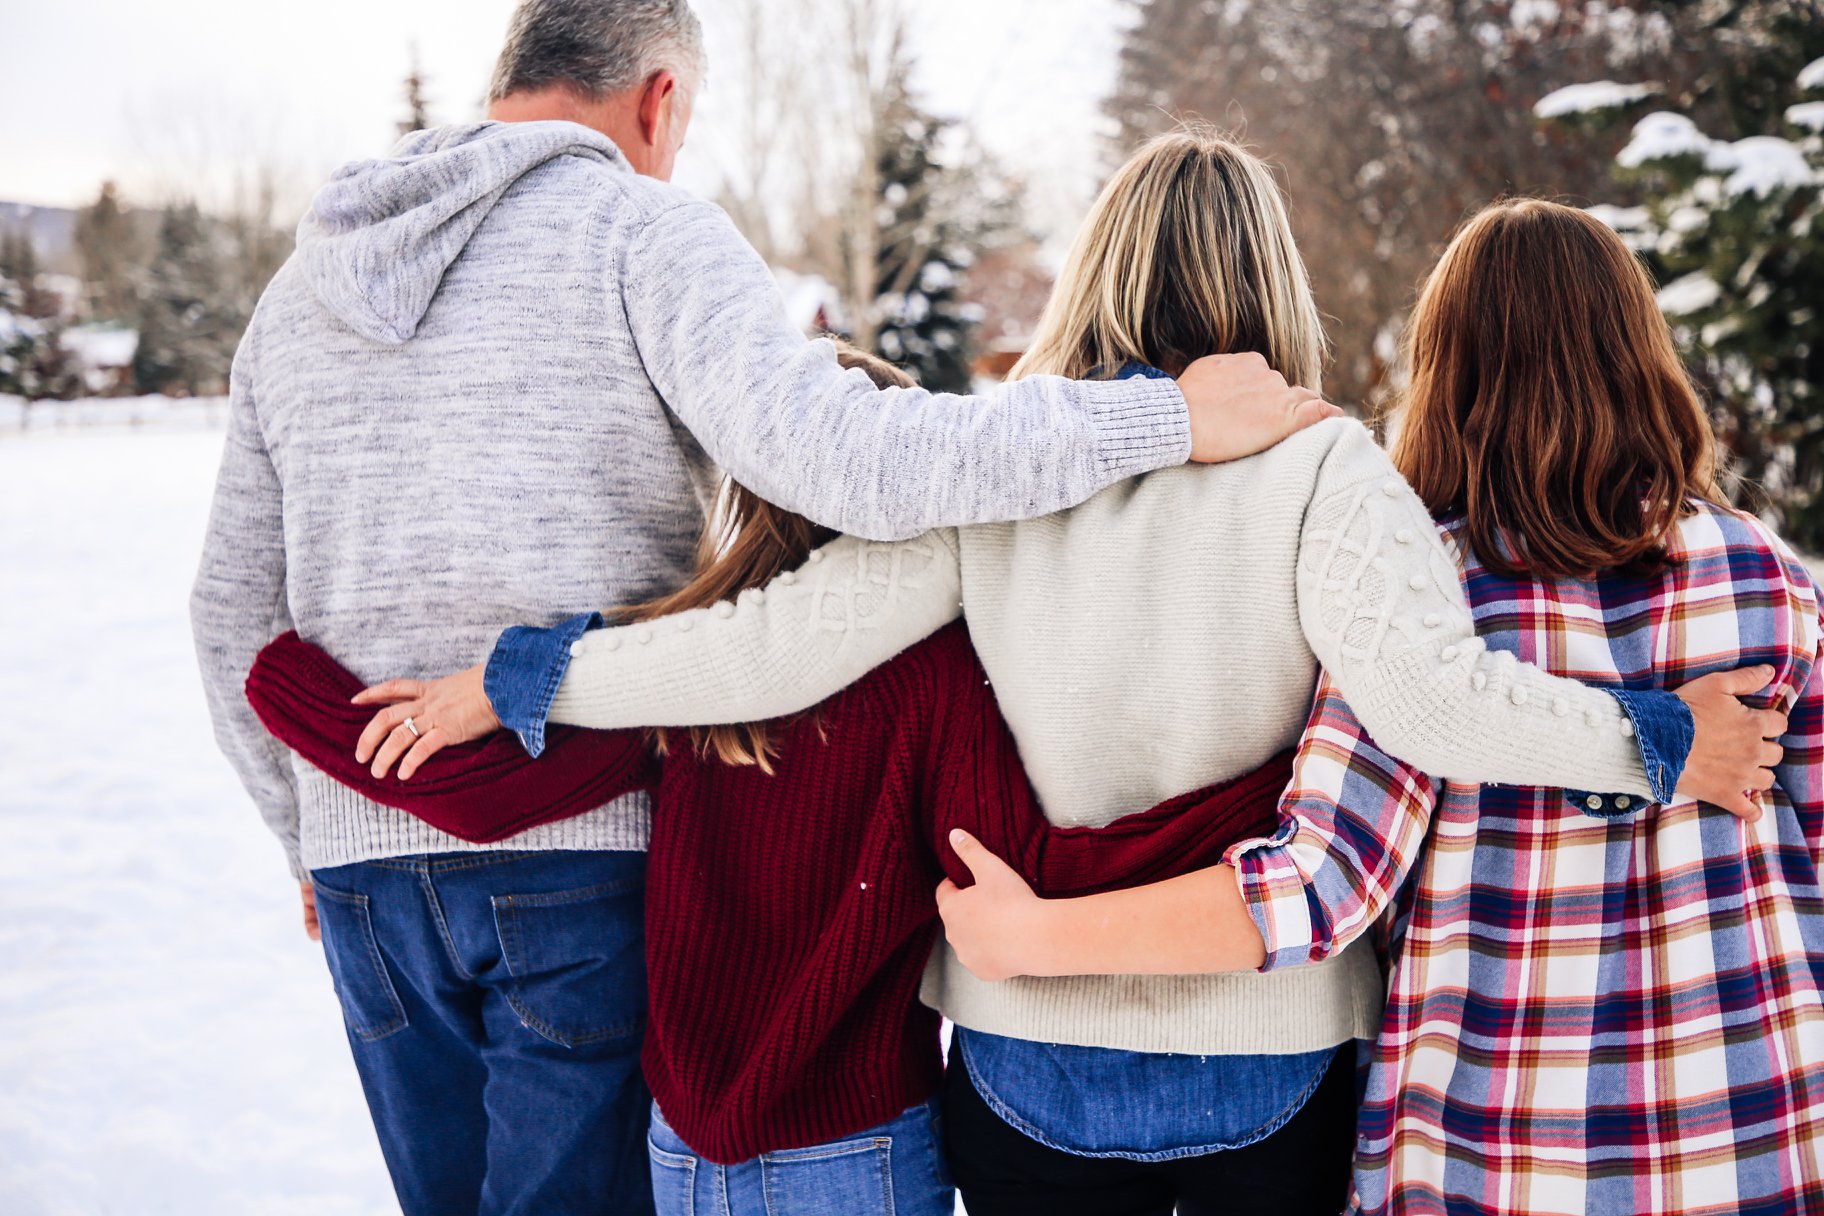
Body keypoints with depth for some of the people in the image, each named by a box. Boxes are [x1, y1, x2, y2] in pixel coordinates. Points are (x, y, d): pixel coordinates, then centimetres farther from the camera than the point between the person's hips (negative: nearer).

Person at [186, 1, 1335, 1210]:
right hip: (593, 851, -5)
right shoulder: (644, 229, -6)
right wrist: (1172, 415, -17)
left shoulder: (299, 292, 14)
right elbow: (845, 461, -22)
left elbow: (237, 611, 16)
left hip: (366, 867, 6)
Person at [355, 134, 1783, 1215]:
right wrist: (1662, 743, -13)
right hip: (1272, 1058, -1)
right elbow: (1428, 693, -24)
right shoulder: (1318, 469, -11)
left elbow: (785, 640, -11)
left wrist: (512, 680, -3)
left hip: (1032, 1054, 2)